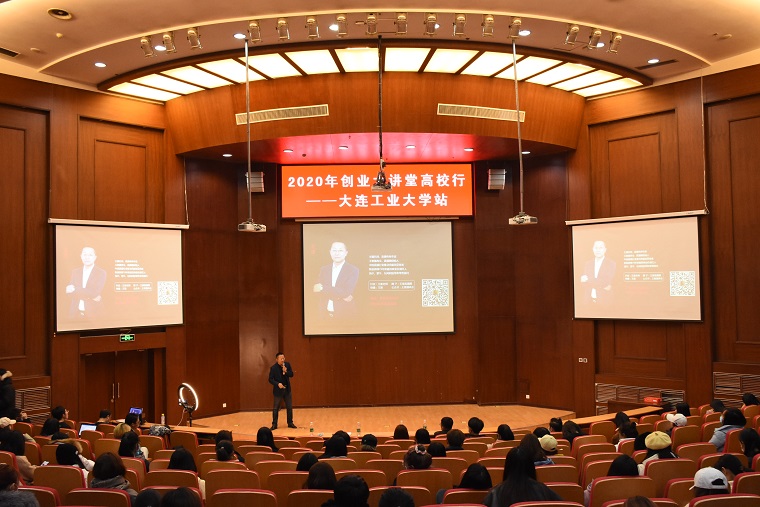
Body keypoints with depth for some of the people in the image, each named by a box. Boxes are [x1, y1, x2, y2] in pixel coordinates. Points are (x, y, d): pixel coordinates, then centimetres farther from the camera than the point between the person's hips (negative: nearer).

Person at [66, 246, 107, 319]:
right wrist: (90, 297, -14)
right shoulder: (75, 272, 9)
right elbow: (70, 293, -1)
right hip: (75, 313, 3)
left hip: (92, 313, -3)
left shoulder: (101, 273, -3)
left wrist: (75, 289, -15)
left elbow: (95, 293, -14)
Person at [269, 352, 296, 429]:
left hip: (287, 389, 4)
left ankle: (290, 423, 20)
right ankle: (274, 424, 12)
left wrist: (286, 371, -20)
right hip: (278, 390, -4)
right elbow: (270, 379, -12)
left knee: (289, 407, 9)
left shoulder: (287, 364, -2)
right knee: (276, 408, 3)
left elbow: (291, 375, -1)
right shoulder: (273, 368, -13)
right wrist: (277, 384, -26)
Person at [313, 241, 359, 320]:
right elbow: (317, 289, -5)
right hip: (325, 313, 3)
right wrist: (340, 296, -18)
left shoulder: (353, 270, -5)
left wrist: (323, 288, -16)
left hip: (344, 314, -3)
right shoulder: (323, 269, 8)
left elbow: (347, 292, -16)